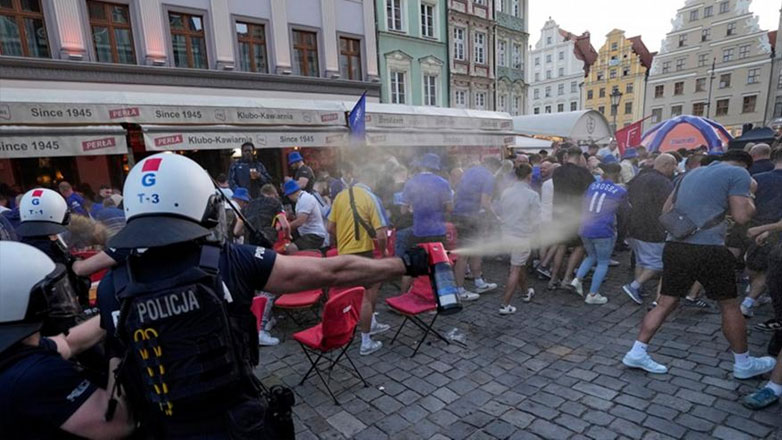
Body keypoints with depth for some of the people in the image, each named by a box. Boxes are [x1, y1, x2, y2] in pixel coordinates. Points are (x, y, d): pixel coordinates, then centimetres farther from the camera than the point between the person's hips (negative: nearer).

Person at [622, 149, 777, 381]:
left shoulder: (693, 173, 19)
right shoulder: (739, 173, 1)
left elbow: (666, 209, 21)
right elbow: (741, 216, -6)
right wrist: (749, 199, 13)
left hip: (674, 246, 5)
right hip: (708, 249, -5)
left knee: (665, 303, 11)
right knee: (729, 305, 14)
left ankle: (637, 352, 9)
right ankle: (743, 363, 31)